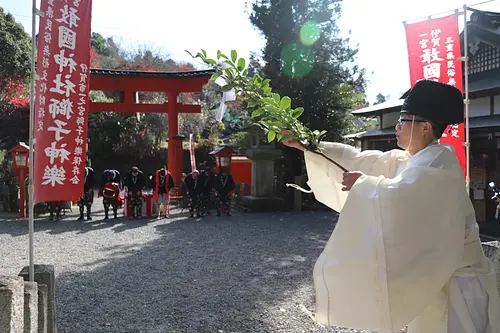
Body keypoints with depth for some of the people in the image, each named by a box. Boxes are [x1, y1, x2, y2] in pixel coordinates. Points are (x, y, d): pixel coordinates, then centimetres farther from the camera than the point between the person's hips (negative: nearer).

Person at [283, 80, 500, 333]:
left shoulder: (440, 159, -20)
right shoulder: (406, 160, 8)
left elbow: (401, 196, -34)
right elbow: (358, 160, 6)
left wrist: (362, 183, -17)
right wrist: (308, 146, 4)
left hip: (454, 276, -9)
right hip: (431, 271, 9)